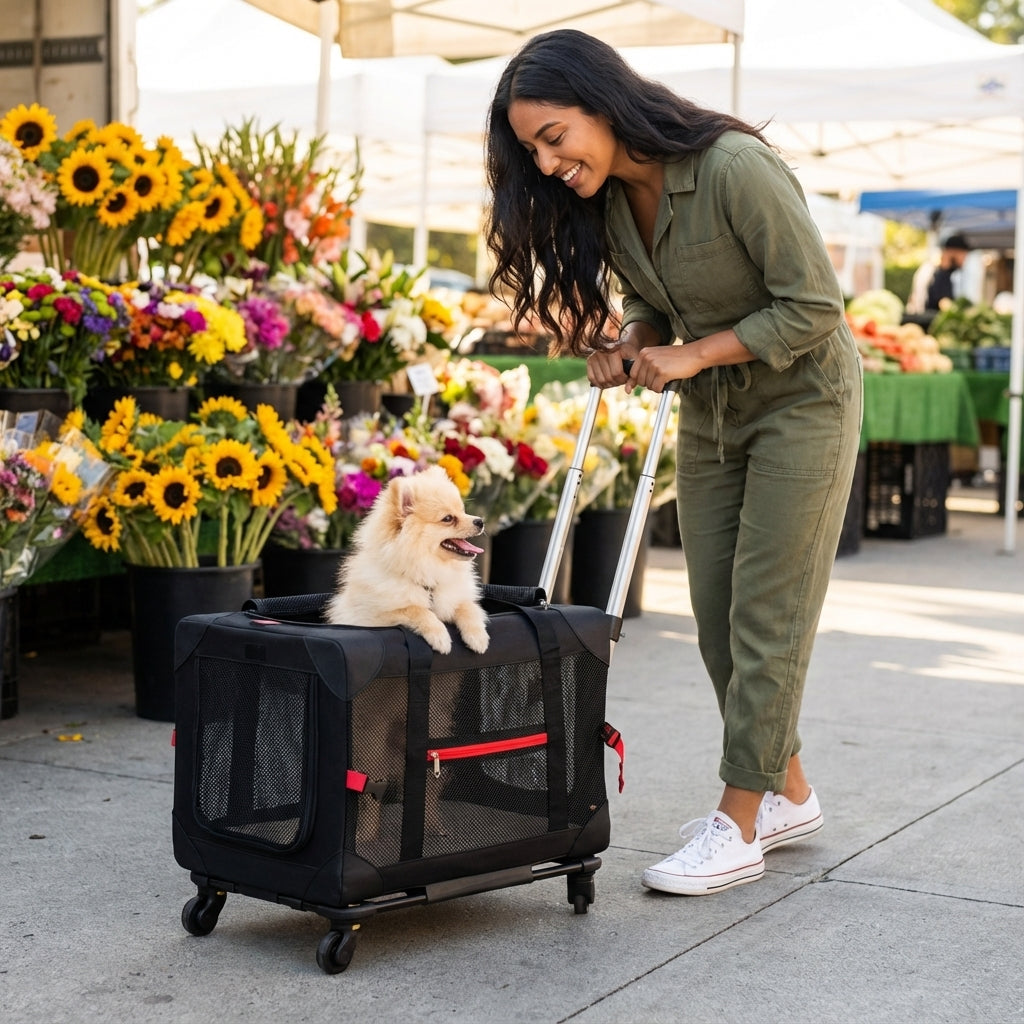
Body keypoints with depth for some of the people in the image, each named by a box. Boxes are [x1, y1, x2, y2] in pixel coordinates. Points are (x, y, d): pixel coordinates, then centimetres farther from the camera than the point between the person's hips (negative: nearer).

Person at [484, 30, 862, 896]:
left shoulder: (736, 167, -29)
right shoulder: (604, 199, -7)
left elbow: (814, 306, -25)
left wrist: (688, 355, -23)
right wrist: (627, 346, -12)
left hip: (801, 399, -7)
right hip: (710, 411, 7)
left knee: (765, 614, -4)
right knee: (717, 618, 8)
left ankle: (739, 824, 4)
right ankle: (789, 794, 24)